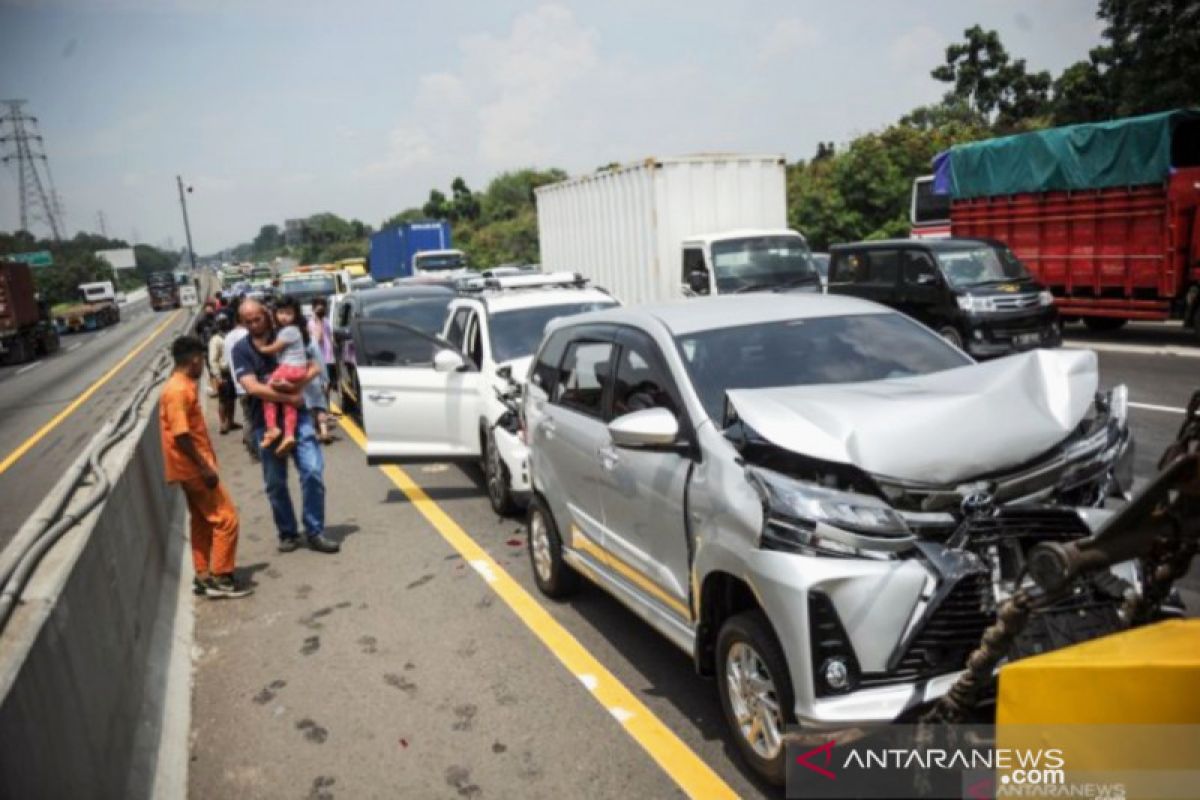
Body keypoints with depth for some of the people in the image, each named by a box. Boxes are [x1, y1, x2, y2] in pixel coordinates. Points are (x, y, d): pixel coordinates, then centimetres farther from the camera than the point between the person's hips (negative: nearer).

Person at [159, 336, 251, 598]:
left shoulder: (183, 387, 12)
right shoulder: (179, 391, -19)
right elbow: (181, 435, -24)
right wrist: (205, 467, -23)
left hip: (193, 468, 10)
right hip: (193, 468, -10)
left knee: (202, 522, 16)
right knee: (226, 518, -6)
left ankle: (203, 576, 23)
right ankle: (220, 578, 0)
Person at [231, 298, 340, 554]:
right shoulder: (241, 350, 1)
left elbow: (313, 368, 0)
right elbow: (253, 387, -11)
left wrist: (294, 385, -19)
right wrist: (290, 398, -15)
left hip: (297, 415, 0)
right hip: (265, 422, 0)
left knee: (313, 471, -9)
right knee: (275, 483, 7)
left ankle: (315, 532, 1)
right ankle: (288, 533, 22)